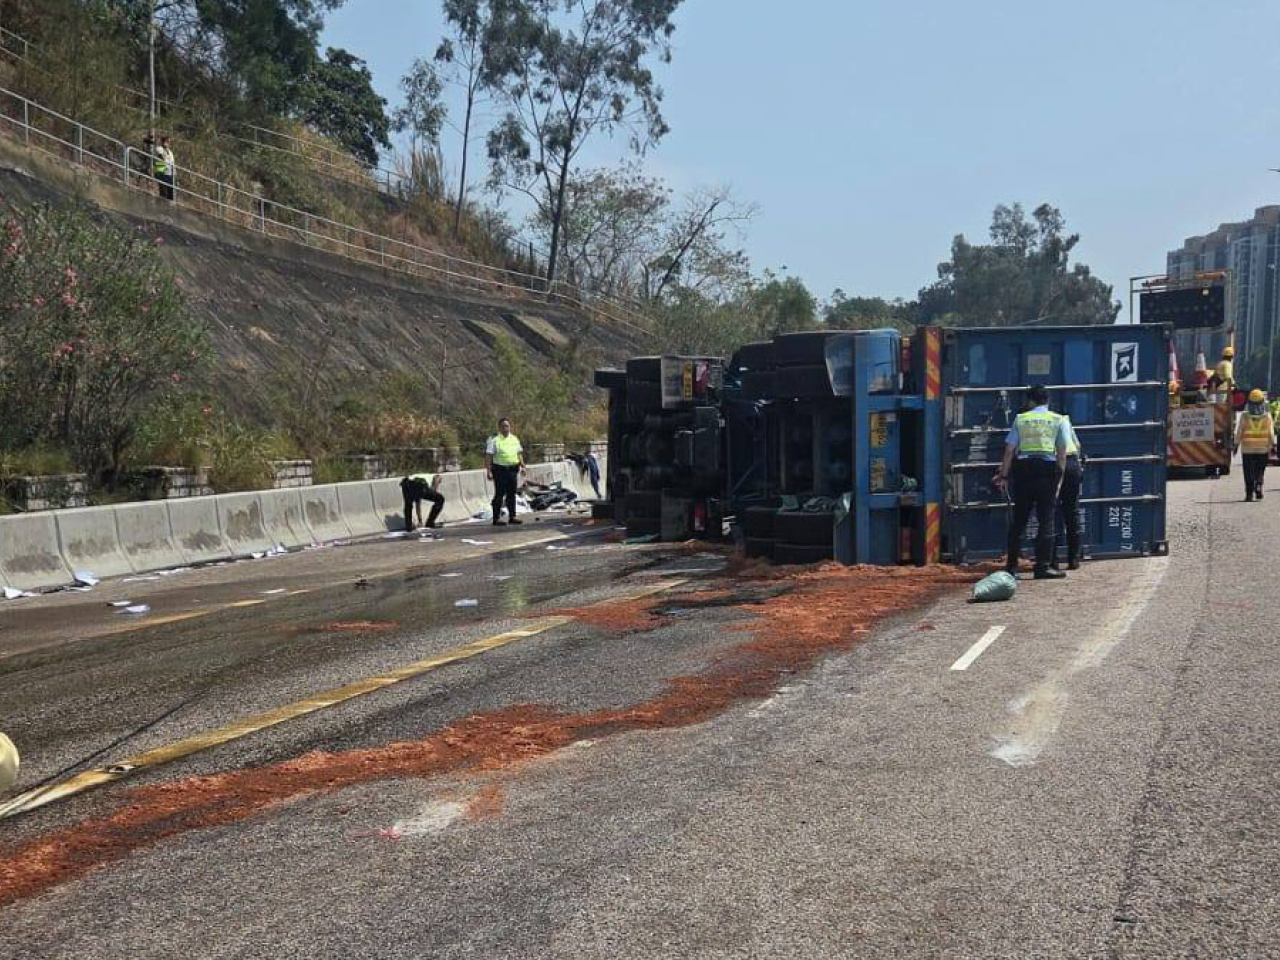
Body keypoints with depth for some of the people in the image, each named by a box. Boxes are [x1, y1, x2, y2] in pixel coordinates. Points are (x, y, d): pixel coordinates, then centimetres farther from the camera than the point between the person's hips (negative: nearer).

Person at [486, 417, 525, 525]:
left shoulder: (514, 439, 14)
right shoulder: (494, 439, -4)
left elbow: (519, 453, 21)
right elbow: (488, 456, -8)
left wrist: (522, 466, 12)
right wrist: (489, 471, -15)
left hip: (513, 469, 5)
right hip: (500, 470, -5)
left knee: (512, 494, 9)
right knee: (499, 494, -5)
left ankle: (512, 516, 16)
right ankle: (496, 518, -1)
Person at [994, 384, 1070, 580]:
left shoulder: (1020, 419, 10)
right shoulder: (1058, 420, 8)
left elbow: (1009, 450, 5)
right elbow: (1062, 453, 2)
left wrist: (1004, 476, 10)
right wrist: (1059, 478, 6)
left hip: (1023, 469, 2)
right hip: (1047, 469, -2)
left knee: (1019, 518, 8)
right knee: (1046, 519, 1)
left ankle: (1011, 565, 10)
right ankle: (1042, 567, -2)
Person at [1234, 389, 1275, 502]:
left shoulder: (1244, 416, -6)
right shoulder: (1267, 416, -4)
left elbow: (1239, 432, -4)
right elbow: (1271, 432, -3)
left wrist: (1236, 444, 5)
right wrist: (1273, 445, 4)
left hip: (1247, 449, 0)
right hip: (1263, 449, 0)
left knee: (1249, 473, 7)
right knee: (1260, 471, 12)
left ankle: (1249, 494, 5)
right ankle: (1258, 486, -12)